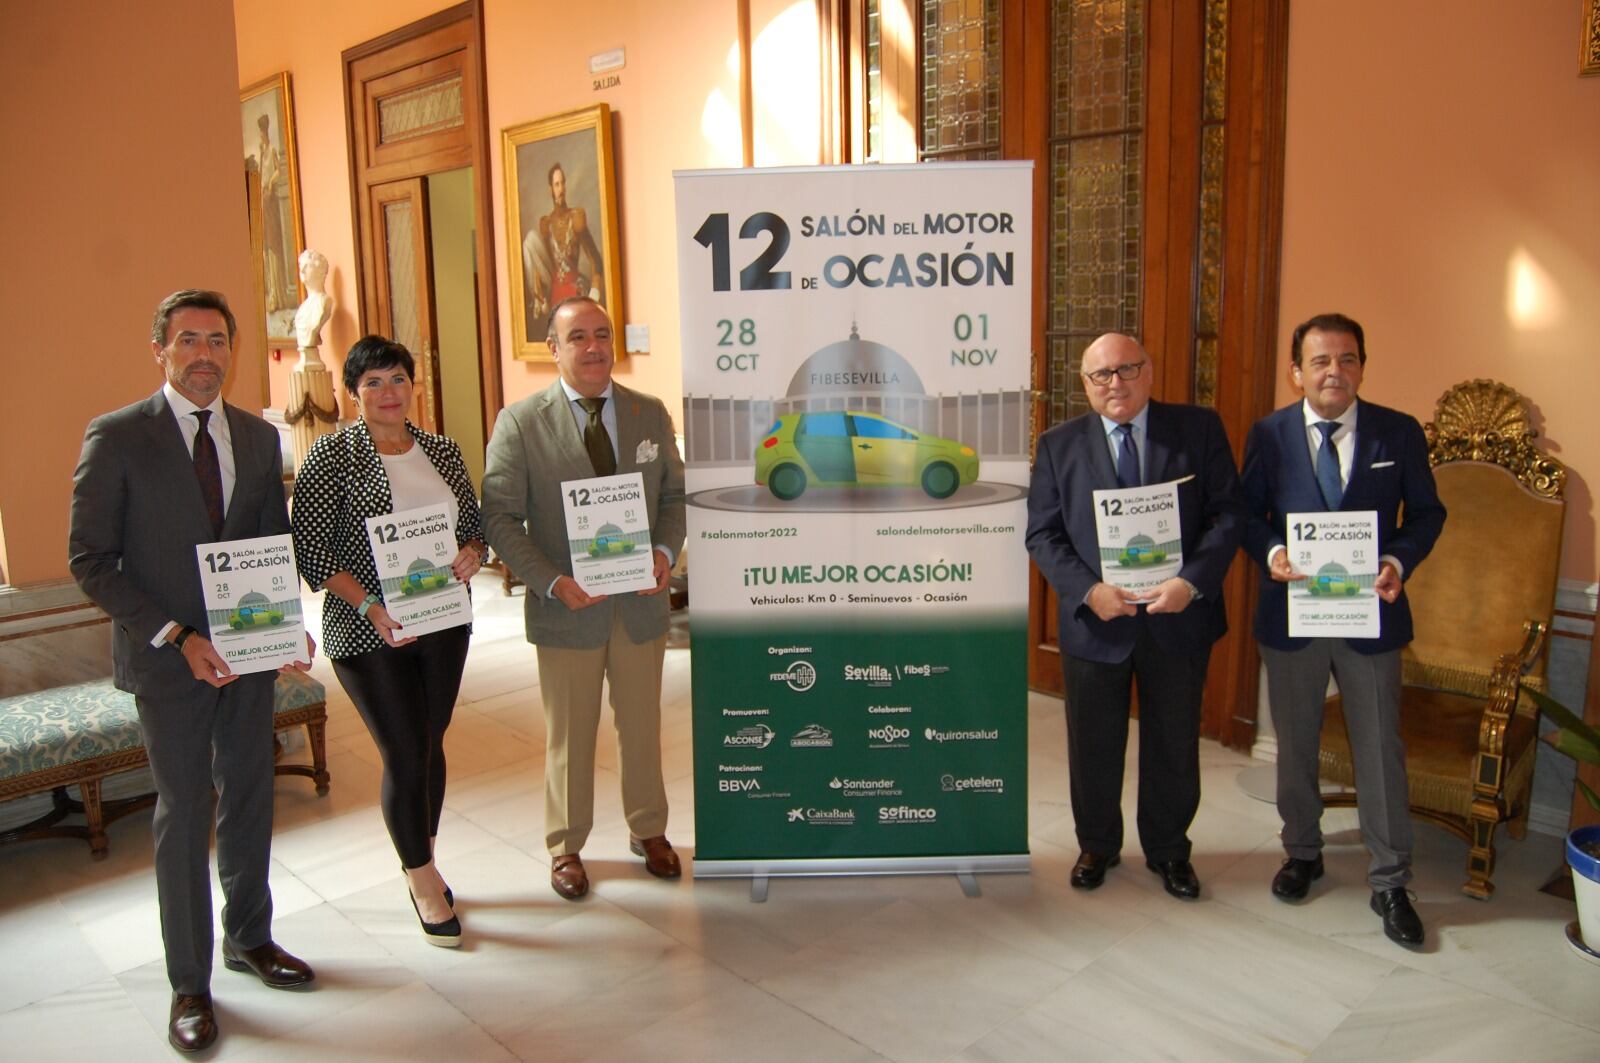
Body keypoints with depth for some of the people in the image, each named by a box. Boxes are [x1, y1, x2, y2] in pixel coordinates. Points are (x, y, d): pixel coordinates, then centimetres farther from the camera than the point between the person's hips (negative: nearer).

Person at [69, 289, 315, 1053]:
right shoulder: (117, 437, -8)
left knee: (250, 797, 15)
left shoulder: (259, 437, 5)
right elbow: (90, 561, -9)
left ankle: (248, 937, 37)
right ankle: (189, 984, 22)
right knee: (185, 815, 5)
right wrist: (177, 637, -17)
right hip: (167, 658, -4)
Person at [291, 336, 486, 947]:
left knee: (430, 746, 14)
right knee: (405, 757, 0)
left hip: (444, 623, 5)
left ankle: (420, 862, 34)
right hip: (369, 632, -5)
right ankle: (424, 881, 19)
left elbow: (474, 521, 14)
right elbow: (309, 545, -11)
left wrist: (472, 551, -9)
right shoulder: (333, 455, -8)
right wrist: (369, 606, -20)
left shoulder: (441, 450, 7)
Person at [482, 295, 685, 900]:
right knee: (569, 736, 12)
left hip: (641, 603, 3)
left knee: (642, 727, 17)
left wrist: (664, 551, -11)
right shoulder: (520, 423, -7)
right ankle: (565, 846, 32)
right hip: (566, 608, -2)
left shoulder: (651, 414, 3)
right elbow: (500, 517, -8)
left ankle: (649, 831, 38)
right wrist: (553, 582, -19)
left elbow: (674, 495, 8)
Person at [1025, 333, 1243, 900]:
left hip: (1179, 619, 0)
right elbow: (1042, 533, -3)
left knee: (1173, 746, 15)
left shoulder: (1200, 428, -1)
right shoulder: (1059, 444, 0)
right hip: (1095, 621, 0)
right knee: (1093, 746, 14)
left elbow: (1227, 513, -5)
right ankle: (1097, 845, 36)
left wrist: (1191, 582, -19)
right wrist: (1089, 590, -18)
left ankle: (1168, 849, 37)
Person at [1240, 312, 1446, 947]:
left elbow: (1426, 512, 3)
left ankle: (1390, 883, 20)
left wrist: (1399, 561, -15)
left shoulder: (1400, 433, -2)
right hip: (1291, 614, 1)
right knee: (1294, 745, 15)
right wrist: (1270, 551, -17)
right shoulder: (1269, 435, -2)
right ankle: (1303, 853, 35)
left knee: (1380, 751, 6)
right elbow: (1246, 512, 3)